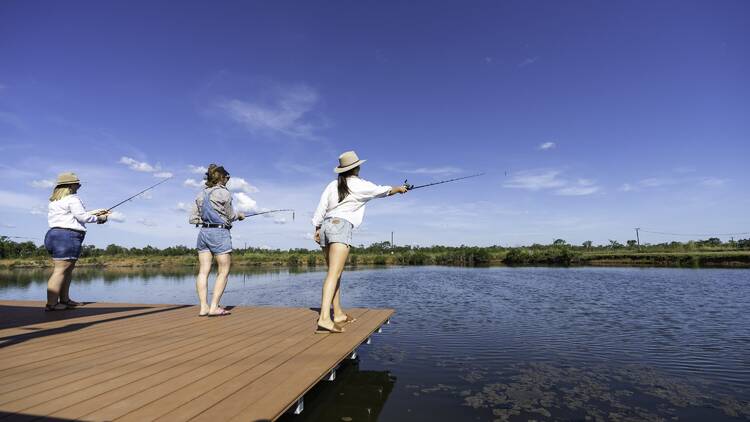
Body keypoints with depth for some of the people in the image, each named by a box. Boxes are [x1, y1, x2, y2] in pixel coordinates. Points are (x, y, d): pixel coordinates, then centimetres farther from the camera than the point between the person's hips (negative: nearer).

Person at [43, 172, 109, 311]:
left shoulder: (54, 201, 22)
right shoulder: (72, 199, -7)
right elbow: (82, 217, -11)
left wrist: (94, 212, 23)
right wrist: (99, 218, 5)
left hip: (54, 235, 10)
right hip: (67, 237, -10)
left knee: (68, 269, 15)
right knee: (60, 270, -11)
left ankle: (64, 299, 19)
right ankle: (51, 304, -13)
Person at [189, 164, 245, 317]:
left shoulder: (201, 194, 11)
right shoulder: (224, 193, -7)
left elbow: (193, 218, 9)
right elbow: (230, 216, -2)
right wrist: (239, 215, 17)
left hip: (203, 232, 7)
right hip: (220, 233, -7)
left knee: (203, 271, 4)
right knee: (223, 272, 1)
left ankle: (204, 307, 4)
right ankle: (214, 307, -2)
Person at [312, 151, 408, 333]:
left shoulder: (332, 185, 16)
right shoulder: (360, 185, 3)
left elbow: (321, 208, 10)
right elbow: (382, 191, 19)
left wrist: (317, 228, 15)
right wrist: (399, 188, 36)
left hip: (325, 226, 7)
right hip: (341, 227, -7)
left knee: (335, 273, 14)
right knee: (334, 273, -16)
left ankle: (338, 314, 20)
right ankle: (324, 318, -26)